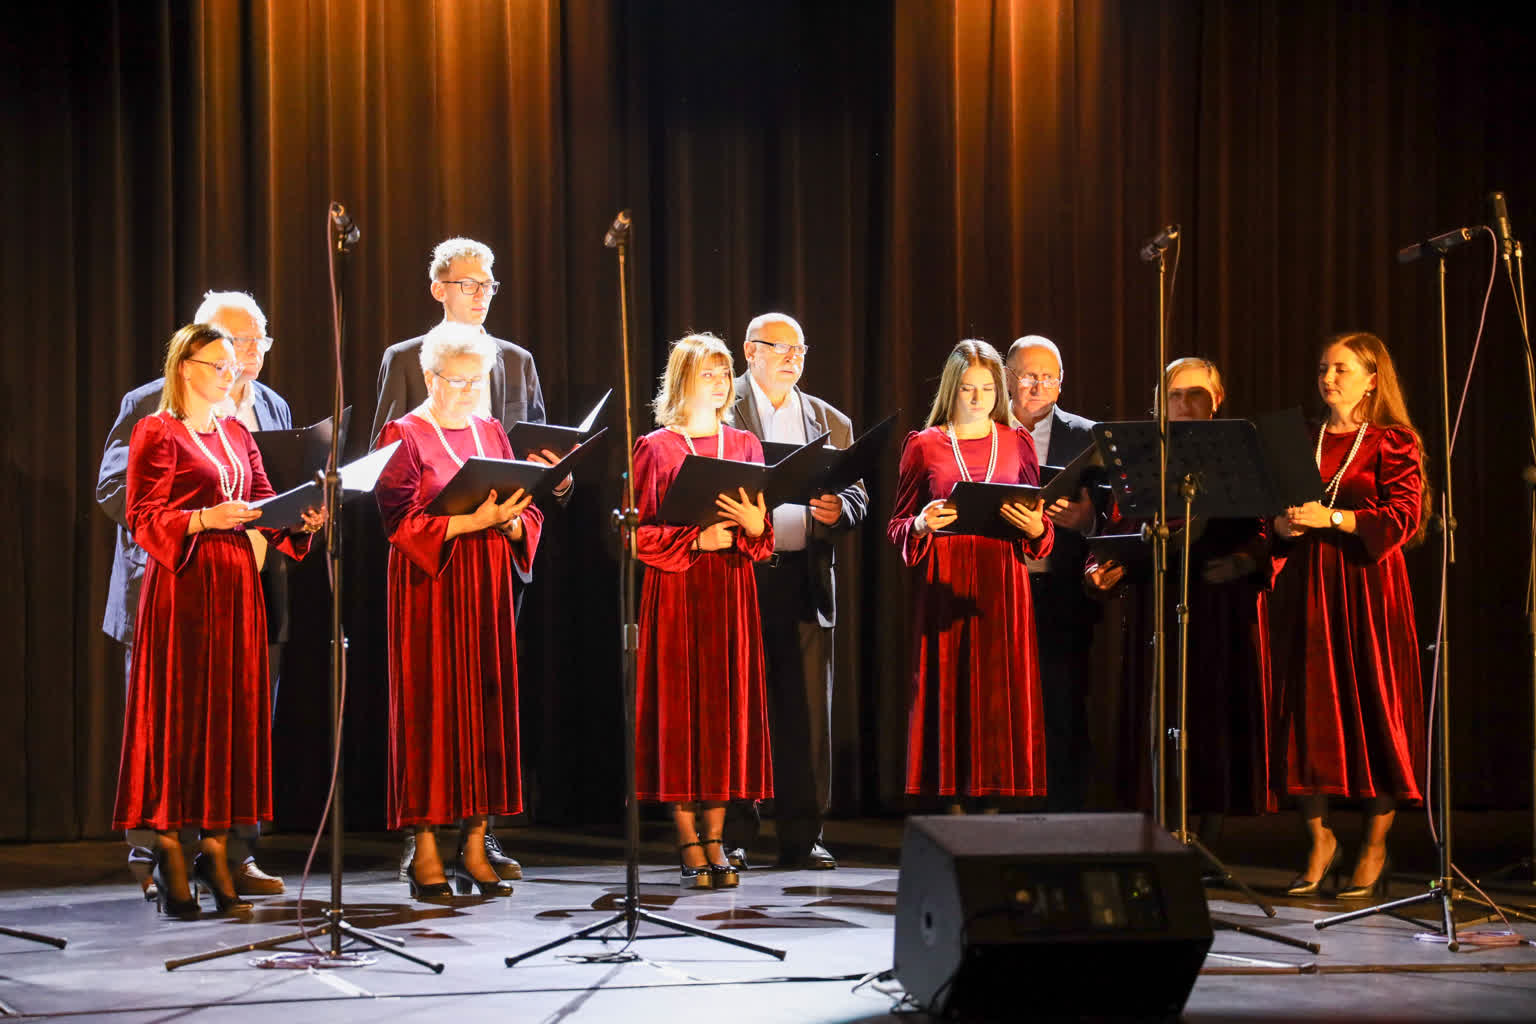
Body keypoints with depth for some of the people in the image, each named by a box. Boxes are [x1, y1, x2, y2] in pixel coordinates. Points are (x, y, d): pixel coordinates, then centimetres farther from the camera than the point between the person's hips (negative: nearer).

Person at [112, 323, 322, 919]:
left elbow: (264, 503, 14)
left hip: (236, 581, 7)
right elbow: (143, 518, -9)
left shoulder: (237, 434, 17)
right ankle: (170, 855, -2)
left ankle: (215, 845, 8)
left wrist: (302, 519, -6)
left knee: (234, 708, 3)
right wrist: (204, 519, -24)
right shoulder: (158, 433, -3)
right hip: (180, 582, -6)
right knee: (178, 710, -5)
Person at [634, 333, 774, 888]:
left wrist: (752, 526, -11)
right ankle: (690, 846, 0)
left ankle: (714, 840, 6)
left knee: (727, 706, 1)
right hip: (675, 591, -3)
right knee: (679, 707, -4)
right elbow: (639, 533, -3)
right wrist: (697, 539, -14)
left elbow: (764, 539, 10)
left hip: (732, 590, 3)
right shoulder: (655, 448, 1)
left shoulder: (745, 445, 12)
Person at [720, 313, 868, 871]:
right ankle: (732, 835, 4)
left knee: (807, 709, 3)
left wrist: (835, 509, -9)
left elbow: (858, 498, 13)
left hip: (805, 578, 4)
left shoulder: (832, 423, 17)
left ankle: (802, 835, 10)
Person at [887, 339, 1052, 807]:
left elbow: (1039, 525, 14)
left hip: (1003, 582, 2)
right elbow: (897, 526, 8)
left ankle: (994, 797, 1)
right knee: (949, 689, -4)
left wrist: (1036, 528, -9)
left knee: (1001, 693, -2)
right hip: (945, 585, -2)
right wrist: (921, 526, -13)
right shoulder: (923, 445, 6)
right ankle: (953, 803, -1)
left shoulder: (1018, 442, 11)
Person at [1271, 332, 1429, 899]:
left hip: (1368, 584, -4)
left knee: (1374, 706, -3)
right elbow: (1274, 513, 15)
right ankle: (1319, 837, 13)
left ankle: (1375, 848, 7)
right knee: (1308, 708, 0)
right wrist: (1285, 523, -7)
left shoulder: (1393, 443, -1)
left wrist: (1331, 518, -18)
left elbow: (1403, 518, -10)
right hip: (1306, 585, 4)